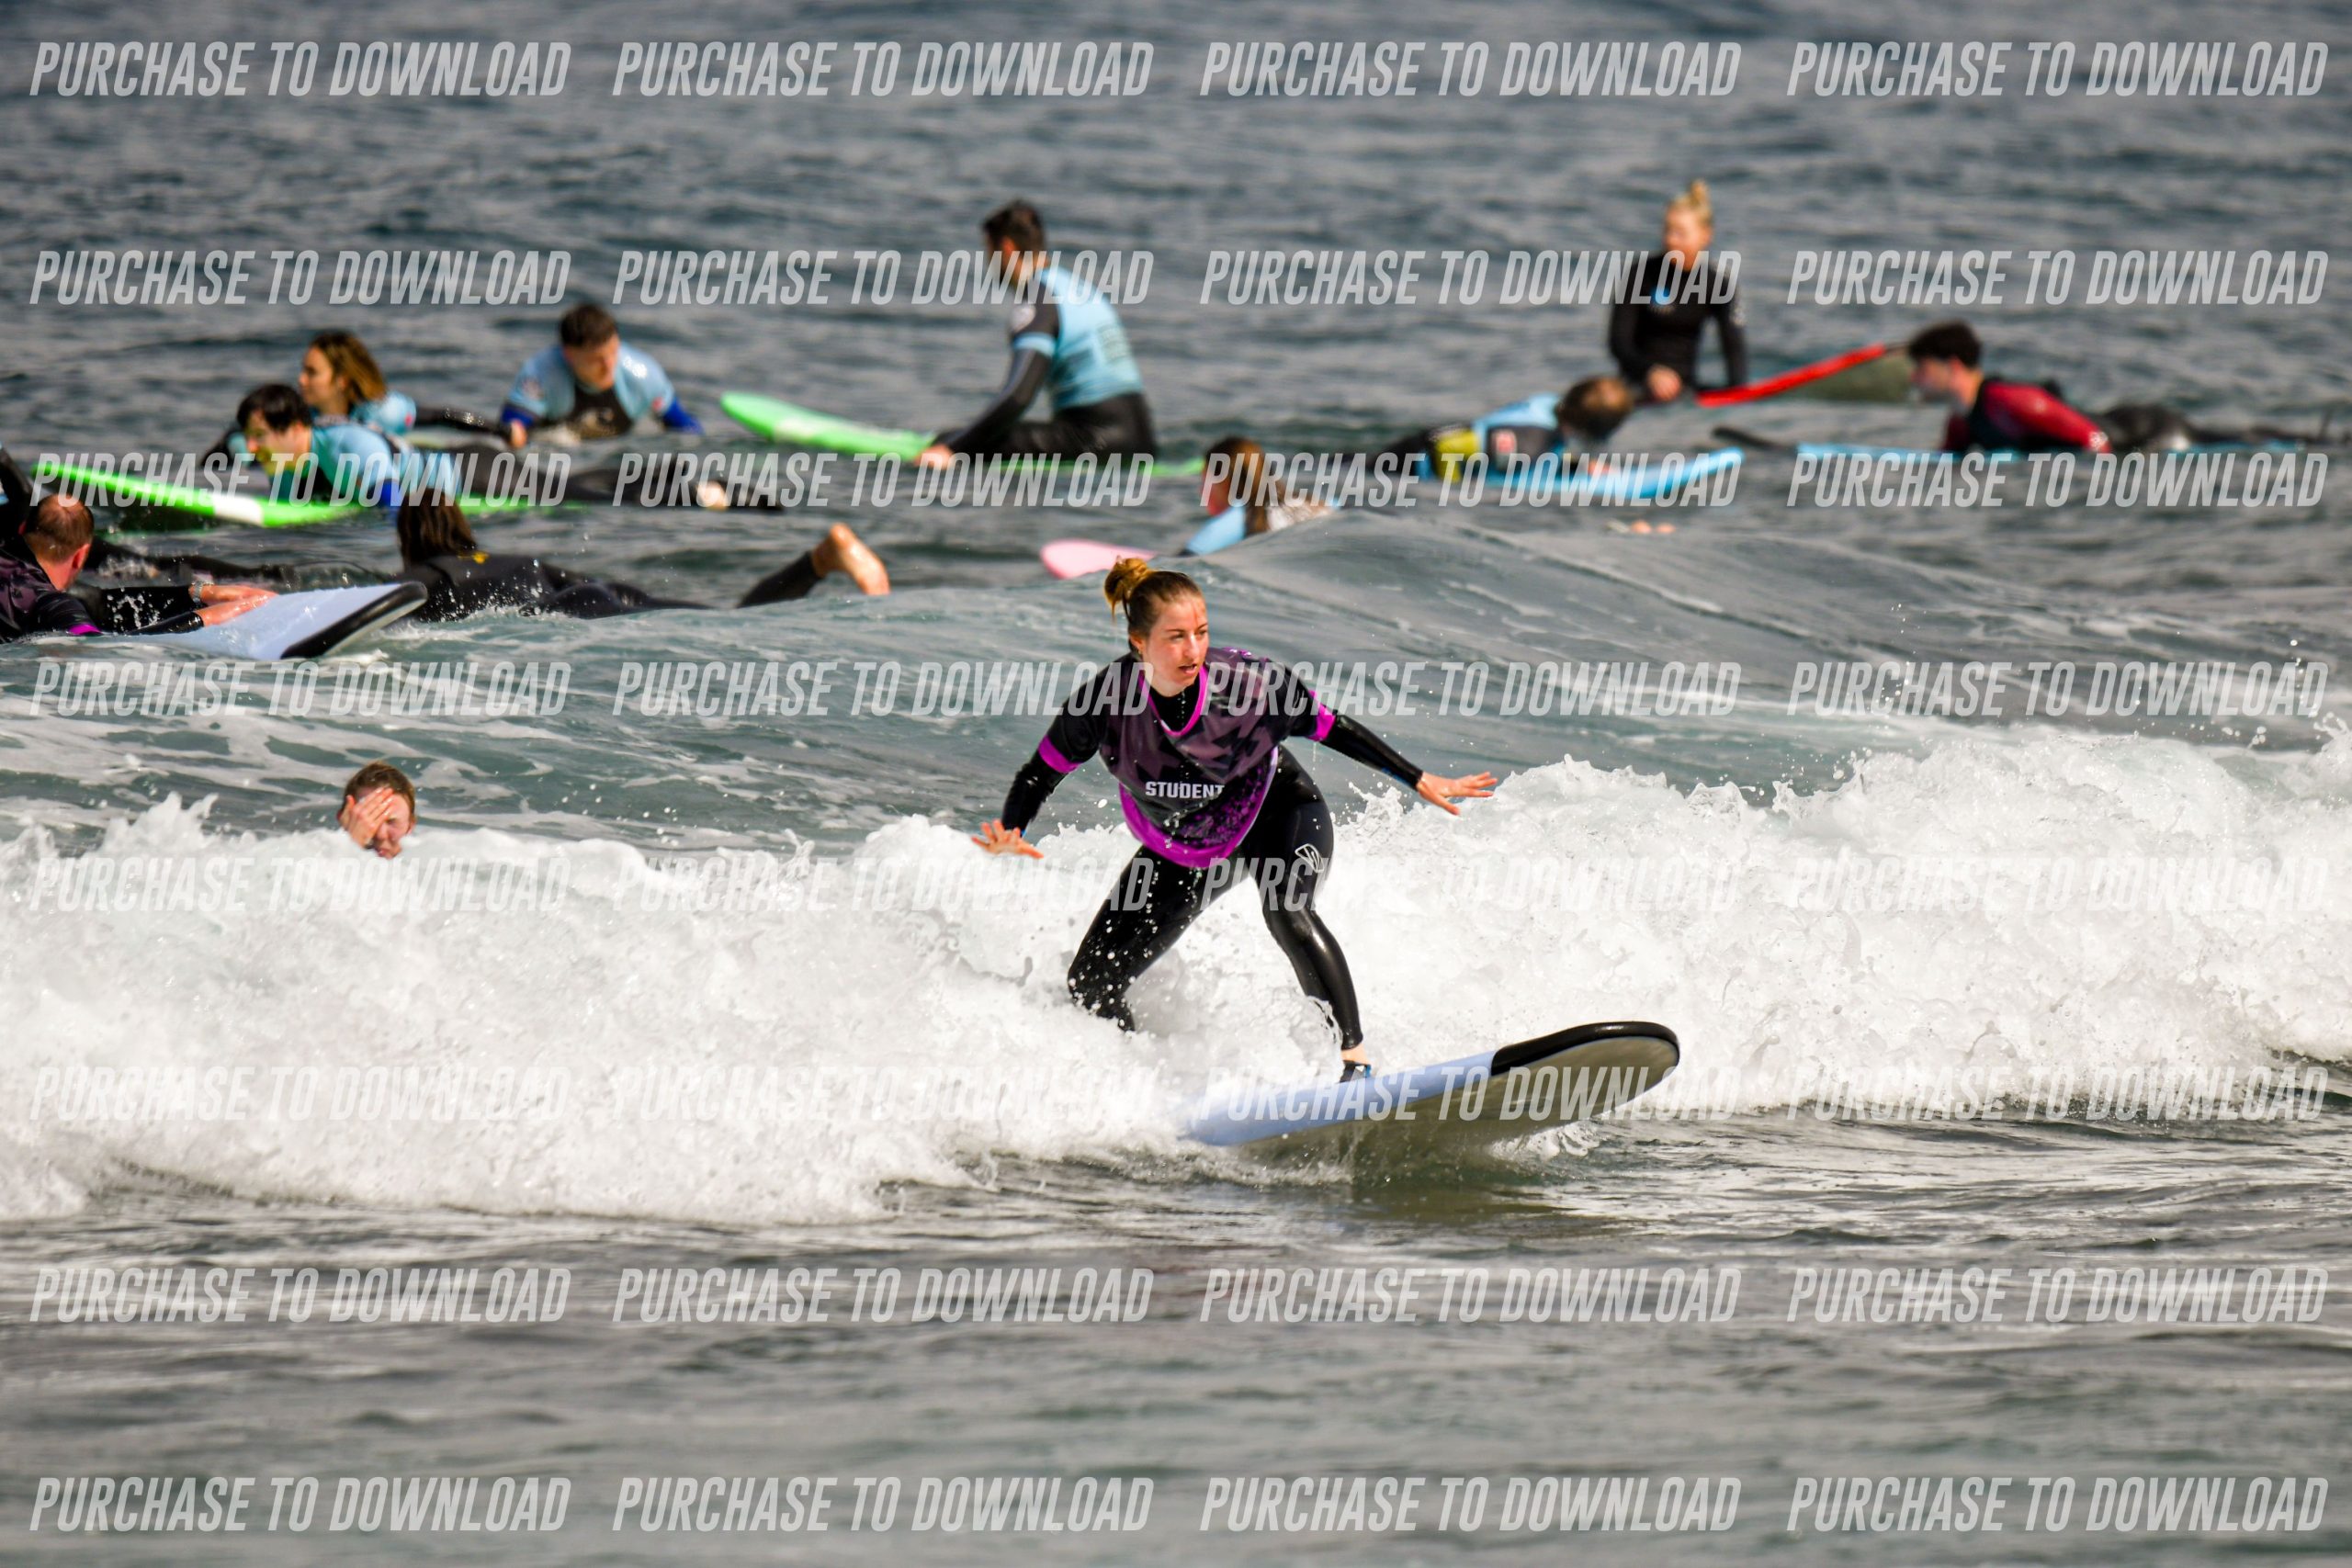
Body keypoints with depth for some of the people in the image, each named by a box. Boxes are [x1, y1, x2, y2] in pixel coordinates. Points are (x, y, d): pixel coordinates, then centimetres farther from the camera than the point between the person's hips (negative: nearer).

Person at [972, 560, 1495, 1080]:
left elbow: (1333, 730, -14)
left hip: (1277, 817, -3)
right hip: (1182, 847, 3)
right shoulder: (1107, 699, -27)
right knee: (1091, 985, 0)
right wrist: (1009, 833, -30)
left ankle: (1354, 1057, -28)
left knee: (1287, 913, -35)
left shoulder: (1252, 683, -30)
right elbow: (1044, 769, -12)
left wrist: (1420, 782, -12)